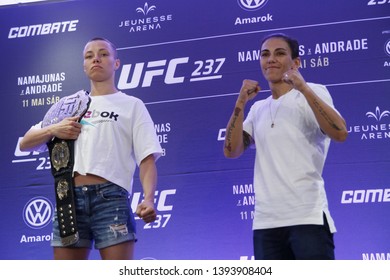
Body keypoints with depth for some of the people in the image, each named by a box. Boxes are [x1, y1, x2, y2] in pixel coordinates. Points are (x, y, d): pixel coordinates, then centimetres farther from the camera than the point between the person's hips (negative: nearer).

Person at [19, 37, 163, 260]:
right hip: (69, 199, 4)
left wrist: (149, 198, -17)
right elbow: (25, 143, 23)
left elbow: (147, 158, 1)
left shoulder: (132, 105, 12)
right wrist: (53, 129, 3)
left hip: (111, 196, -4)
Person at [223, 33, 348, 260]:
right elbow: (231, 151, 7)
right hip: (265, 221, 5)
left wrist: (304, 88, -18)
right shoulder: (258, 109, 17)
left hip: (308, 216, -5)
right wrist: (241, 102, 0)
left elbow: (340, 133, -14)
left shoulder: (313, 93, 3)